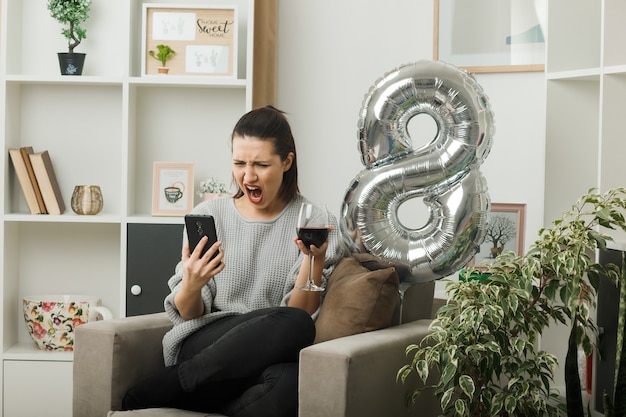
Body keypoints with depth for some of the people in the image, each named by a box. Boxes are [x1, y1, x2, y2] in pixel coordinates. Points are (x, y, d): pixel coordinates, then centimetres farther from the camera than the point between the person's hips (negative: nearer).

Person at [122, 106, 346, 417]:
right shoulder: (207, 216, 9)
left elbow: (304, 311, -2)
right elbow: (188, 314, 7)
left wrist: (315, 260, -17)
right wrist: (191, 287, -15)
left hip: (275, 355, 1)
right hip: (205, 346, 0)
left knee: (289, 383, -39)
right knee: (291, 325, -34)